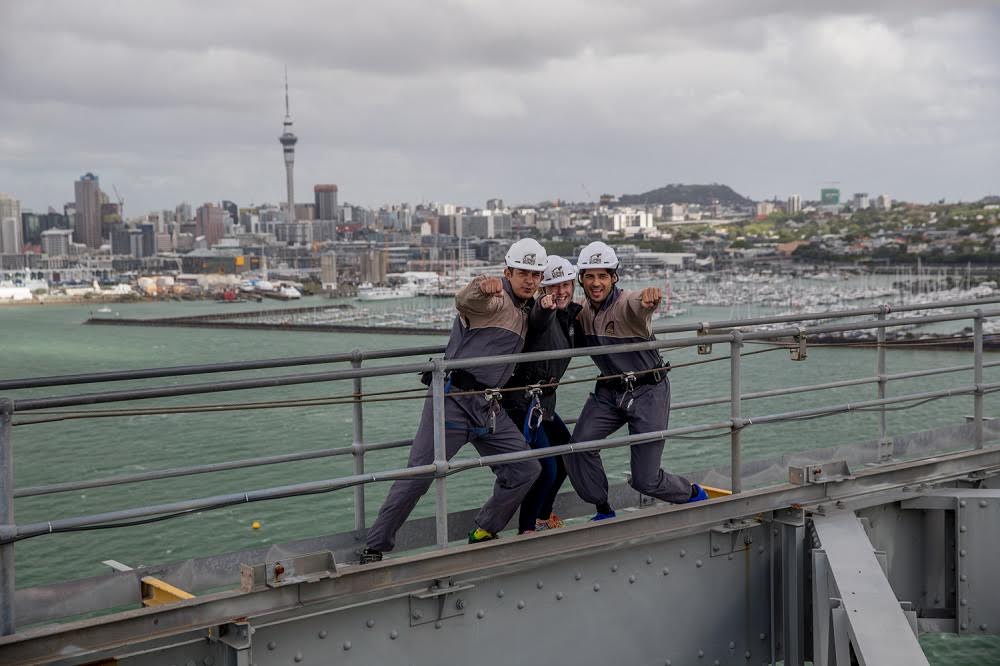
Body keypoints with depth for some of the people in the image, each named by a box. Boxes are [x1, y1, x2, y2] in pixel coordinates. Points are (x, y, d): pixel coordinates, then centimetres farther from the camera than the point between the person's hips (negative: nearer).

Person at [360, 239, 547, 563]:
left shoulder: (525, 312, 16)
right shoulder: (494, 300, -10)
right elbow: (464, 301, -33)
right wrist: (481, 286, -57)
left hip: (489, 407, 8)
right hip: (453, 400, -8)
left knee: (525, 469, 3)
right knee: (418, 477, -8)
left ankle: (483, 534, 19)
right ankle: (375, 546, 2)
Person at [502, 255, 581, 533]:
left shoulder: (571, 313, 8)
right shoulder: (544, 314, -19)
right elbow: (537, 322, -46)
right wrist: (543, 308, -67)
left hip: (543, 401, 10)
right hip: (523, 401, -10)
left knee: (567, 453, 22)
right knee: (547, 467, -11)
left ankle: (542, 516, 38)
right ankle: (526, 529, 4)